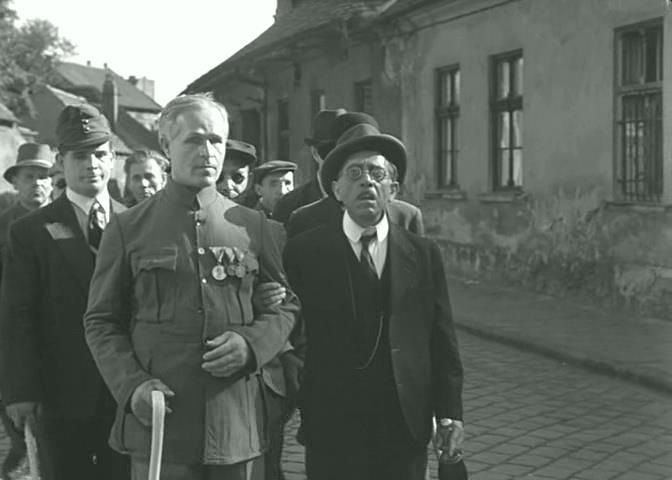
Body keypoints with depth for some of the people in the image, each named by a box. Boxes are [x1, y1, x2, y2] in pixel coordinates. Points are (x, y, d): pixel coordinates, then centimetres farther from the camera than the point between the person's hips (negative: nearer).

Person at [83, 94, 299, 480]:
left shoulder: (252, 225, 9)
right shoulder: (129, 229, 4)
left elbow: (286, 305, 12)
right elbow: (101, 322, 5)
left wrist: (251, 345, -8)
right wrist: (132, 385, -10)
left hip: (239, 422, 2)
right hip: (159, 422, -2)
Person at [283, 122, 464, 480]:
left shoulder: (423, 255, 5)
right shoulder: (304, 252, 0)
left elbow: (443, 342, 5)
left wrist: (449, 412, 1)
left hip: (406, 427, 2)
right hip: (331, 430, -1)